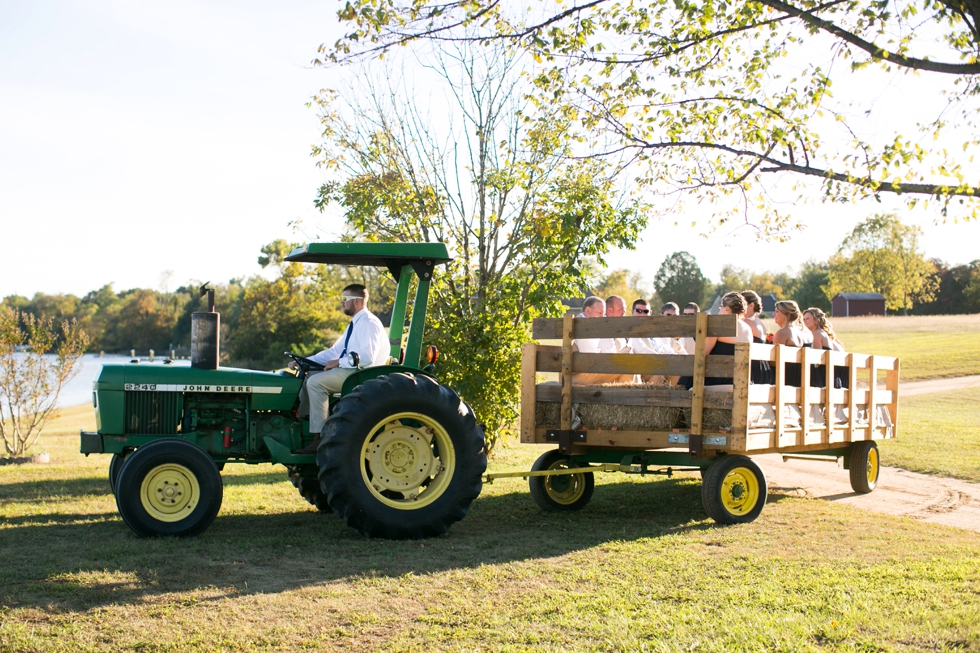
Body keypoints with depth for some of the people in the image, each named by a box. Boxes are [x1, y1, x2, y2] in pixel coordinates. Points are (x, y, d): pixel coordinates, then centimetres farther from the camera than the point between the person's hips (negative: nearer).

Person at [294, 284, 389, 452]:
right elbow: (334, 351, 20)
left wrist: (338, 362, -17)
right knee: (307, 378, 5)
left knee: (315, 382, -23)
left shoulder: (368, 323, -13)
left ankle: (319, 437, -22)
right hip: (348, 370, 10)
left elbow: (366, 358, -24)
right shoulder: (355, 324, 19)